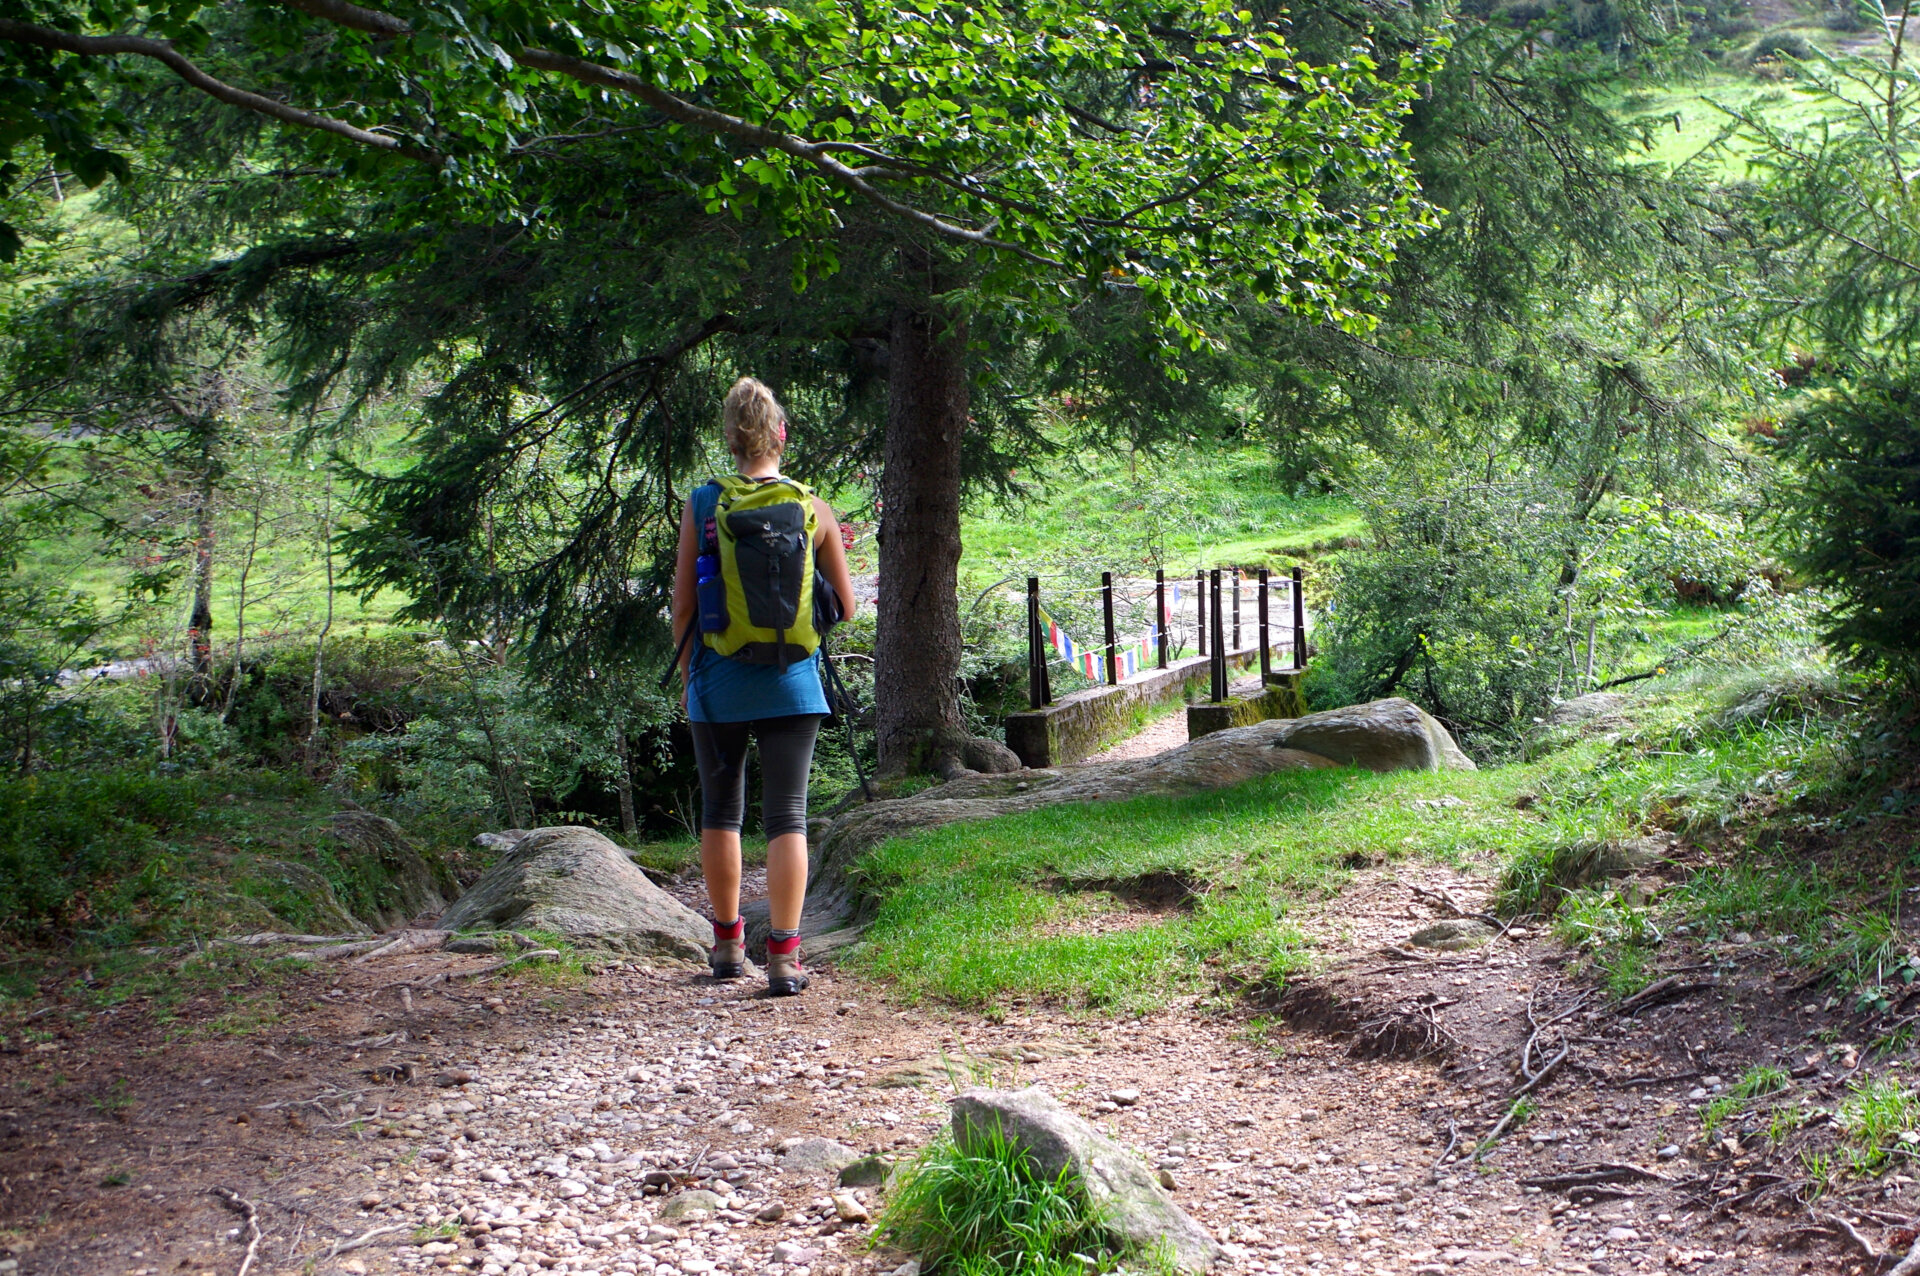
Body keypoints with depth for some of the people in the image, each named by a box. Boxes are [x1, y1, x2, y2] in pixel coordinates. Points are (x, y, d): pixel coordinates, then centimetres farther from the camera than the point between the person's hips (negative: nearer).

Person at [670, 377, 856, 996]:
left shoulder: (702, 505, -4)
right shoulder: (814, 509, -2)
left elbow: (682, 603, -3)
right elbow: (844, 606, 2)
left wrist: (687, 670, 11)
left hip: (718, 683, 0)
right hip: (789, 684, 0)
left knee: (720, 810, 16)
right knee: (787, 816, 3)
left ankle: (728, 944, 27)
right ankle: (783, 956, -2)